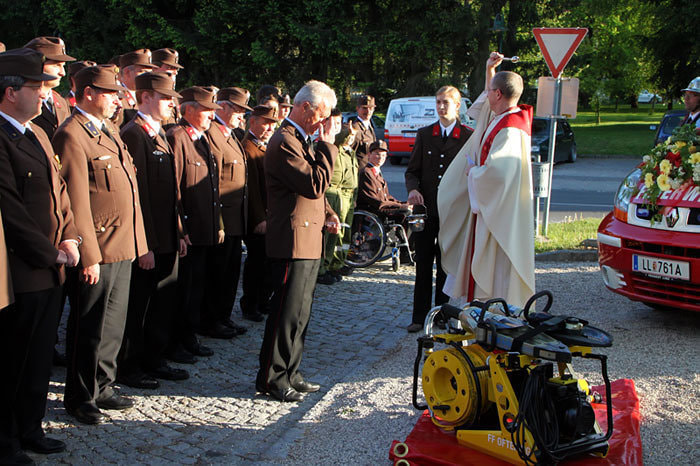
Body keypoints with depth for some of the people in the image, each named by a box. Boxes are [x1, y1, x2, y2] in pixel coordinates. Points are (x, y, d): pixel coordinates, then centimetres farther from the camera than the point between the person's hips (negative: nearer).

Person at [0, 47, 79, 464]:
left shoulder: (38, 134, 14)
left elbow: (59, 191, 17)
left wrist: (70, 238, 3)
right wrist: (50, 254, -12)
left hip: (50, 270, 9)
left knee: (39, 359, 18)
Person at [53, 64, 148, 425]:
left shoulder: (109, 130, 16)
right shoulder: (71, 135, -13)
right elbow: (76, 202, -18)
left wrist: (136, 243, 16)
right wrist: (88, 256, -19)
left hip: (124, 247, 9)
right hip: (98, 251, -9)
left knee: (113, 324, 17)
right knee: (90, 328, 3)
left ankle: (102, 387, 31)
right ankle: (80, 398, 18)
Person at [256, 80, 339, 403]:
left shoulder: (303, 140, 18)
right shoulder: (284, 142, -16)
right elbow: (315, 184, -23)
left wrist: (326, 213, 11)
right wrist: (327, 146, -15)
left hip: (308, 242, 10)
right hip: (293, 240, -10)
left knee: (299, 313, 15)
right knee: (287, 313, -4)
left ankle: (289, 373, 25)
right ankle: (272, 379, 7)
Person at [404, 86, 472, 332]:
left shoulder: (469, 136, 1)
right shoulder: (424, 134, 10)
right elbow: (412, 170, 11)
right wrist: (413, 189, -10)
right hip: (426, 208, 2)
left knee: (446, 266, 6)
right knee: (423, 265, 4)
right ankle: (419, 317, 11)